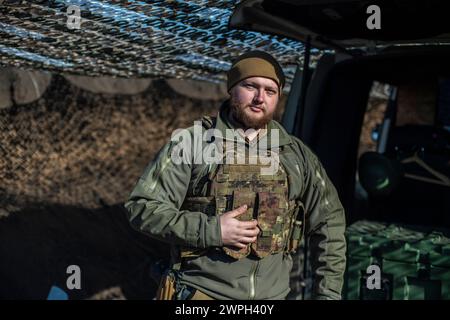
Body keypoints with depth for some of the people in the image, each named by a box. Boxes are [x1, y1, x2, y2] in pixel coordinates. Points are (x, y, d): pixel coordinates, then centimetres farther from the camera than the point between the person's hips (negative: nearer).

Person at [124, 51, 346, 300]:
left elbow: (329, 222, 12)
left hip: (272, 296, 3)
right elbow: (142, 208, -8)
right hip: (202, 292, -3)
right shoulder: (192, 141, -4)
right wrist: (211, 230, -17)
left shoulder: (296, 154, 6)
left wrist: (328, 293, 5)